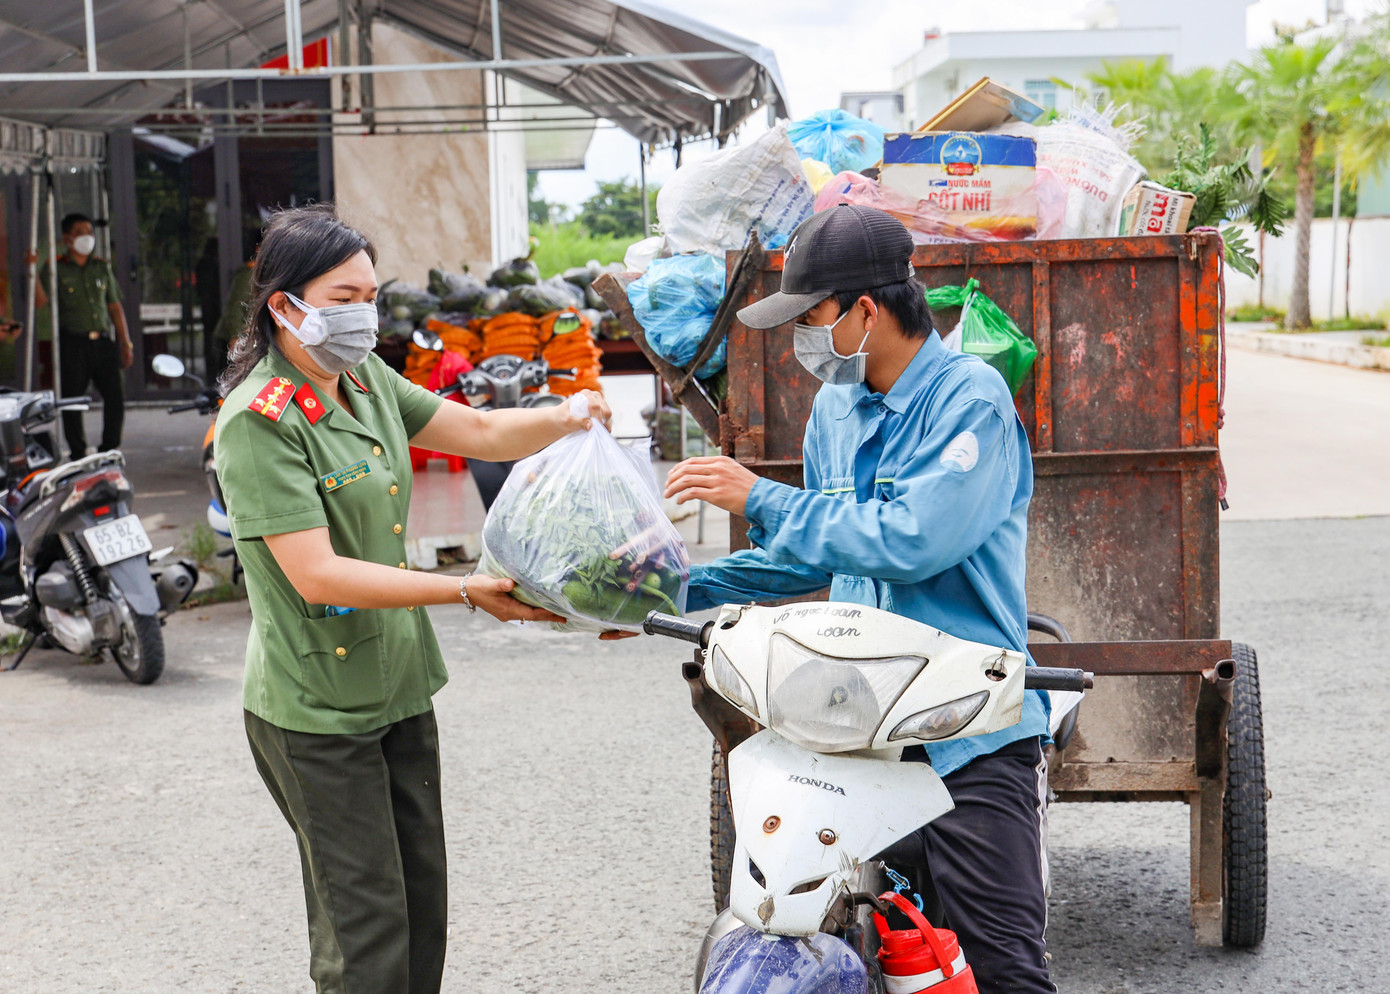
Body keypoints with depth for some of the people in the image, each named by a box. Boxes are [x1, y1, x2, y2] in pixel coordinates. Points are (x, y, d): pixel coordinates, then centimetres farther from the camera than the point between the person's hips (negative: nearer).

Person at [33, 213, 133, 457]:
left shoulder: (102, 267, 15)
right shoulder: (55, 268, 4)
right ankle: (78, 453, 10)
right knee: (72, 401, -1)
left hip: (104, 342, 3)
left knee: (116, 396, -2)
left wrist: (126, 343, 10)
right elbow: (41, 300, -10)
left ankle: (109, 450, 13)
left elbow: (115, 307, 16)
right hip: (73, 343, -3)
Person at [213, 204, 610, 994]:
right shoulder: (259, 422, -19)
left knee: (423, 904, 16)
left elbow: (481, 433, 11)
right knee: (365, 928, 1)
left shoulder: (367, 380, 5)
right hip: (318, 711, -8)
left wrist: (565, 418, -10)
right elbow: (317, 574, -26)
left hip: (400, 687, 8)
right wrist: (467, 591, -28)